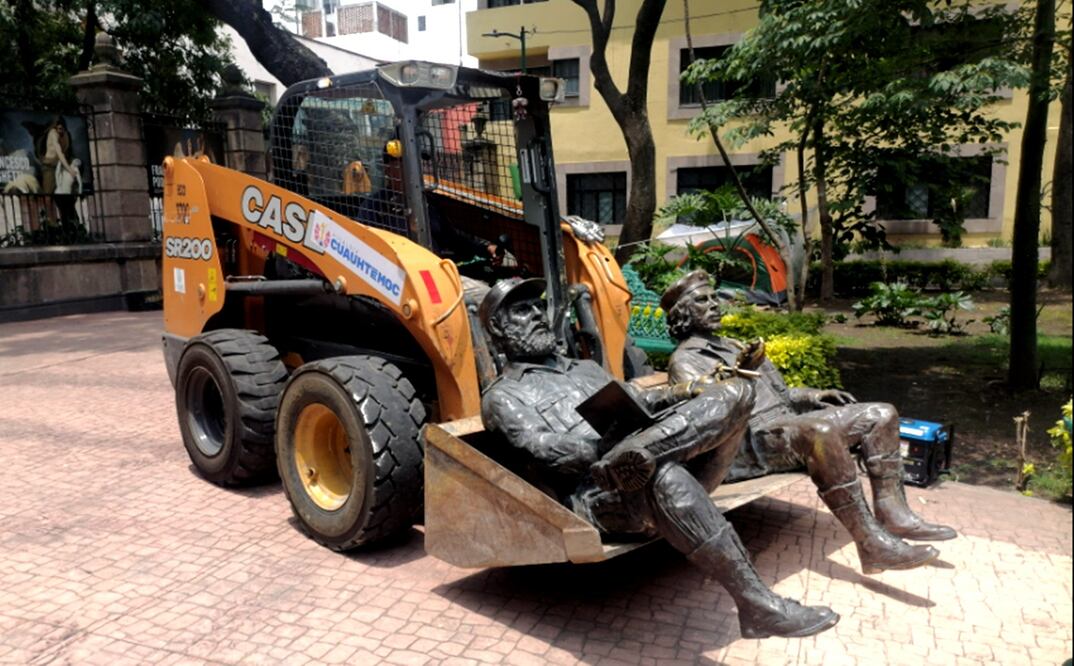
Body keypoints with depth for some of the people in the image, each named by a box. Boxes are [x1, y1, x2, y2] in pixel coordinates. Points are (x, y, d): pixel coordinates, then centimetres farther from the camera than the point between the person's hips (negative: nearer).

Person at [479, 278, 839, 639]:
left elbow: (639, 404, 23)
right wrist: (617, 441, -19)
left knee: (735, 390, -8)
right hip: (594, 498, -6)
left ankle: (640, 454, -33)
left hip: (641, 473, 7)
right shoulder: (502, 397, 9)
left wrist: (685, 393, 3)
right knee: (662, 475, -39)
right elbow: (548, 451, -7)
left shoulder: (585, 368, 31)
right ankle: (757, 606, -32)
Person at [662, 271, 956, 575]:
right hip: (753, 440, -9)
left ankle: (892, 513, -5)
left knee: (881, 414, 1)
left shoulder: (731, 345, 27)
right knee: (821, 432, -38)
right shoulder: (684, 360, 0)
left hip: (786, 420, 10)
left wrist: (812, 396, 14)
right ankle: (874, 545, -35)